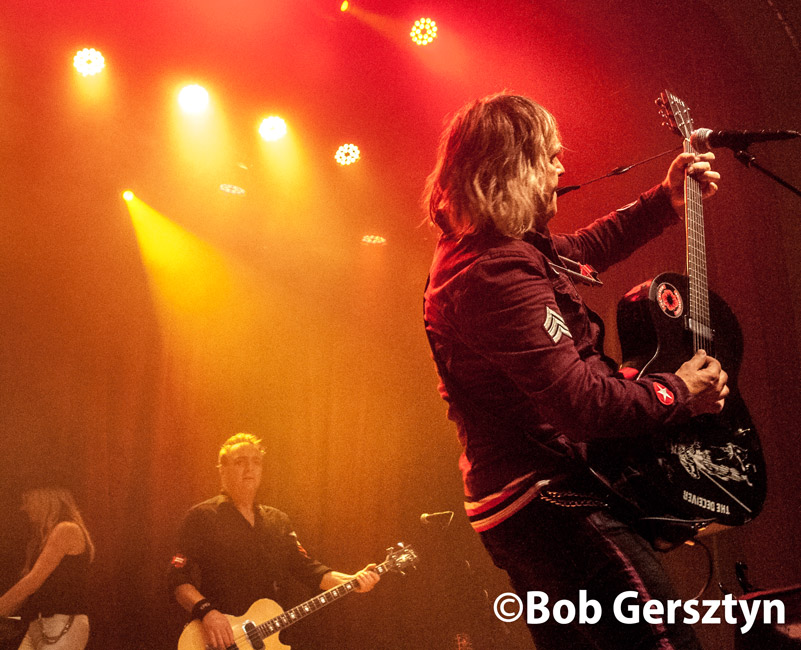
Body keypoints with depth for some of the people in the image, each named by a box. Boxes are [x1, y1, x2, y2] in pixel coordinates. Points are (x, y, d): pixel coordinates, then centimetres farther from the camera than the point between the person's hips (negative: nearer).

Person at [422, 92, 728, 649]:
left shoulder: (472, 250, 12)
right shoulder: (502, 271, -23)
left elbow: (581, 250, 27)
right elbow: (579, 402, -27)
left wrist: (665, 202, 24)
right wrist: (679, 394, -11)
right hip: (550, 499, -11)